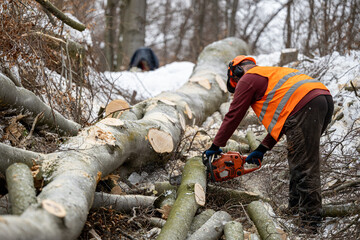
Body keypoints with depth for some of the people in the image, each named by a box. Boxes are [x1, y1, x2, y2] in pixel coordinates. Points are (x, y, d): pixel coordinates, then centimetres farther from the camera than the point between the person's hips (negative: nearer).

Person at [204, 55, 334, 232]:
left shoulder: (248, 79, 11)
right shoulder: (273, 74, 37)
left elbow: (233, 116, 13)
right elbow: (279, 119, 35)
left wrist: (215, 146, 21)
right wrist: (262, 149, 35)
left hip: (305, 107, -9)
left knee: (304, 166, -6)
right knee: (298, 160, 18)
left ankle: (310, 219, -6)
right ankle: (296, 207, 22)